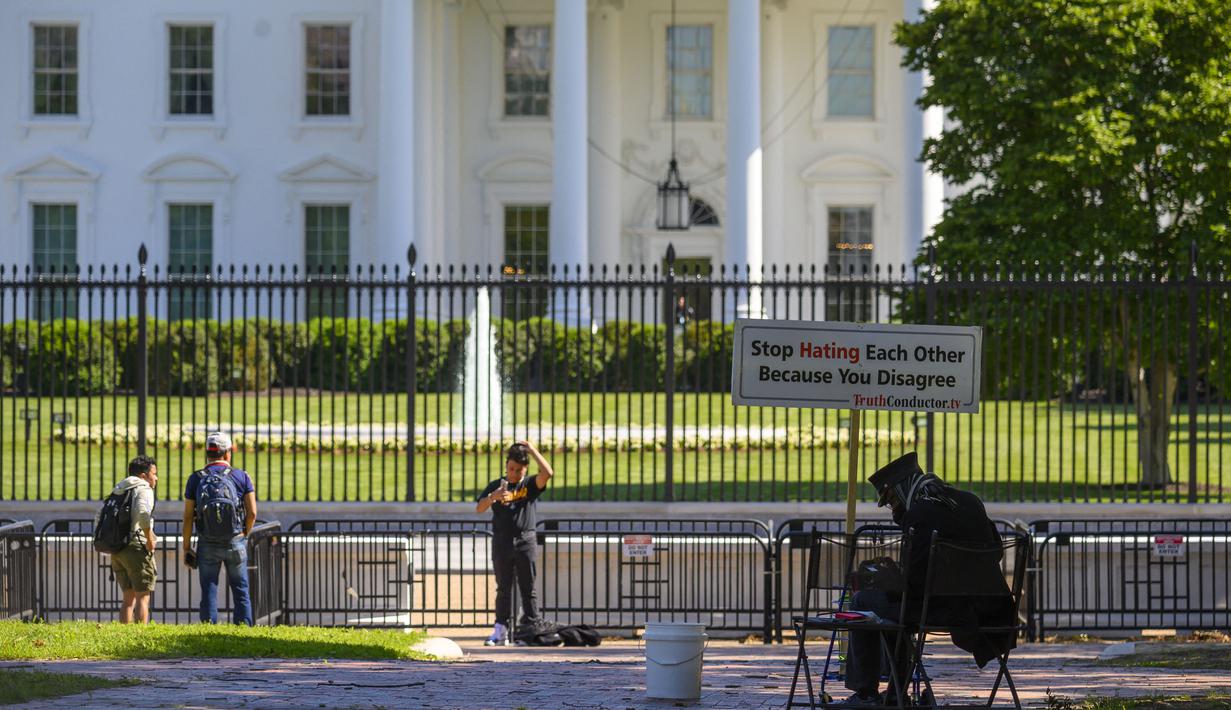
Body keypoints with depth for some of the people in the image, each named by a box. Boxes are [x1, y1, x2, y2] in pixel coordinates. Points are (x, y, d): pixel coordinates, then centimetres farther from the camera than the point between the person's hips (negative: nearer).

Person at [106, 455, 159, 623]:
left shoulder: (118, 491, 20)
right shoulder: (143, 490, -6)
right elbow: (143, 513, -25)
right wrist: (150, 540, -16)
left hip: (116, 550, 8)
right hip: (136, 547, -8)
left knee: (129, 598, 14)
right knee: (142, 597, -5)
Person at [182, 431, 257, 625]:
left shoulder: (196, 479, -1)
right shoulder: (242, 477, -3)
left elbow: (188, 518, -2)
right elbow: (252, 513, -6)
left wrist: (186, 548, 5)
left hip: (207, 544, 0)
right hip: (235, 543, 0)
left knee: (209, 592, 7)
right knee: (240, 590, 9)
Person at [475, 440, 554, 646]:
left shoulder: (530, 484, 5)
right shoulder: (496, 486, 8)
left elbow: (547, 473, -14)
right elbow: (479, 508, -3)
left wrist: (533, 450, -9)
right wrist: (493, 496, -23)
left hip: (525, 542, -1)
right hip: (501, 542, 1)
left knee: (528, 589, 1)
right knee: (503, 588, 4)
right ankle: (501, 631, 5)